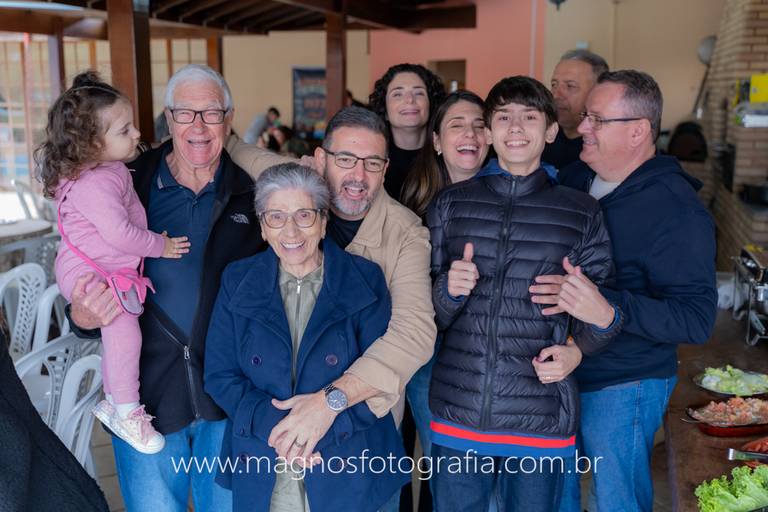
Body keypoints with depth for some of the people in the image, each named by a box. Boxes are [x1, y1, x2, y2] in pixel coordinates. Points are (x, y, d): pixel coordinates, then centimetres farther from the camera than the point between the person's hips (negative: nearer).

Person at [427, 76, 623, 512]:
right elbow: (429, 314, 7)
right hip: (457, 414, 1)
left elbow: (601, 314, 8)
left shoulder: (581, 212, 1)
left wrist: (576, 350, -14)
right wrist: (449, 291, -15)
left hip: (541, 421, -1)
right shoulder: (451, 205, 4)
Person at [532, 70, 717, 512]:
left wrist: (598, 301, -36)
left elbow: (697, 318, -25)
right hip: (556, 374, 7)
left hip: (622, 388, -7)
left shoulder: (676, 210, -19)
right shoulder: (573, 179, 3)